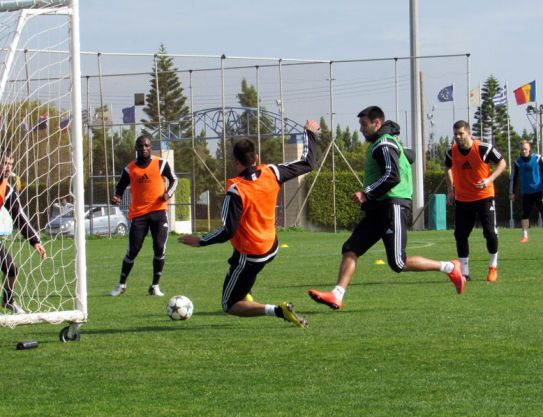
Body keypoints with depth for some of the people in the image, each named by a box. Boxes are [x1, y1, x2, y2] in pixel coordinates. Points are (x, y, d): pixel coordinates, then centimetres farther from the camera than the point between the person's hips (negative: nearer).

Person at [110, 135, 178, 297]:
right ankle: (121, 285, 12)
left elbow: (173, 179, 12)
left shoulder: (160, 164, 1)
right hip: (138, 213, 0)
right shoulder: (129, 169, 3)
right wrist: (117, 197, -12)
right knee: (132, 250, -2)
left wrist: (169, 193, -7)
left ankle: (155, 286, 5)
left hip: (158, 211, 0)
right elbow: (120, 187, 10)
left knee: (159, 248, -7)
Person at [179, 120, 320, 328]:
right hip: (270, 248, 7)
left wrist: (200, 241, -13)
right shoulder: (271, 173, -10)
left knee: (230, 307, 2)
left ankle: (278, 311, -20)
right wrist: (310, 133, 17)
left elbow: (227, 231, -26)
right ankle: (246, 296, 37)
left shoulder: (235, 191, -25)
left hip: (249, 255, -7)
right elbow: (307, 163, 3)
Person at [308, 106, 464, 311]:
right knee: (350, 249, -2)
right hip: (378, 209, 10)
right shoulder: (385, 144, 20)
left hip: (393, 207, -10)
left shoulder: (384, 145, -11)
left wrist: (366, 194, -18)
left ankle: (450, 268, 0)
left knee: (398, 264, -11)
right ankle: (337, 296, -11)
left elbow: (392, 177, -22)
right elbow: (410, 156, 37)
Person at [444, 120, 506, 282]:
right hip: (462, 199, 3)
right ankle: (464, 272, 8)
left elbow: (502, 162, -5)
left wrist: (490, 179, -19)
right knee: (460, 234, -2)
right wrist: (450, 189, 8)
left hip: (484, 196, -3)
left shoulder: (483, 148, -16)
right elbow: (448, 168, 17)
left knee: (490, 232, -5)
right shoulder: (452, 152, -6)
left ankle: (493, 266, 17)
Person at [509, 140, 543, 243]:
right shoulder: (518, 162, 0)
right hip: (526, 193, 2)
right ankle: (525, 236, 7)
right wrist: (511, 192, 5)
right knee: (525, 214, 1)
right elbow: (513, 178, 7)